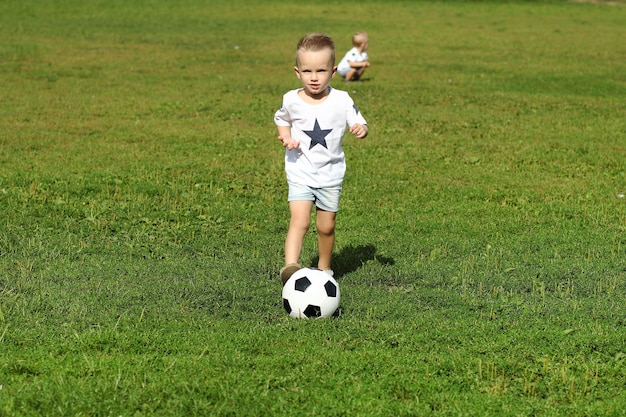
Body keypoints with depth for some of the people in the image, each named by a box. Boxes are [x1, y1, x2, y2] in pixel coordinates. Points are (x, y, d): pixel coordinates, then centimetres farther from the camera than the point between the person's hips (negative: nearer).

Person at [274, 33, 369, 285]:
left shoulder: (341, 100, -7)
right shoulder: (291, 100, -4)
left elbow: (360, 125, -2)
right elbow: (281, 119, 17)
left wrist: (361, 129, -27)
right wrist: (286, 137, -3)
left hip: (330, 175, 1)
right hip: (300, 173, -1)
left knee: (326, 227, 10)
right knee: (300, 220, -21)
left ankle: (324, 268, 32)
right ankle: (290, 266, -33)